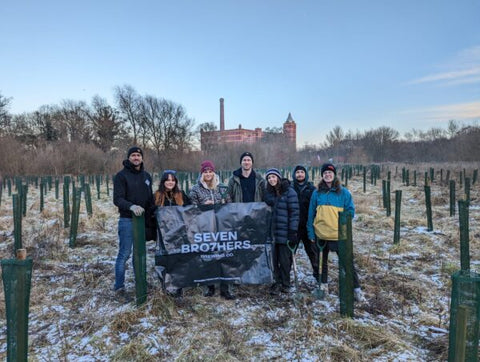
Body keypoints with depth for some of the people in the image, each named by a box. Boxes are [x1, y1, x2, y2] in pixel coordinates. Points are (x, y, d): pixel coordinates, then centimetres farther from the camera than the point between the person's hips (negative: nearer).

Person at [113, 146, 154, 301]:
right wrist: (131, 206, -31)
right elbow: (117, 199, -13)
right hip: (127, 220, -5)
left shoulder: (146, 176, 14)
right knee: (124, 254, -3)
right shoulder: (121, 175, -5)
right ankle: (119, 287, 9)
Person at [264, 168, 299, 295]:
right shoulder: (270, 192, 10)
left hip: (285, 231, -5)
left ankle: (285, 283, 18)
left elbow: (294, 212, -11)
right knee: (276, 258, 6)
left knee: (285, 258, 2)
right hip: (274, 231, 5)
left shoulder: (289, 192, -9)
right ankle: (278, 282, 19)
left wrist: (293, 231, -15)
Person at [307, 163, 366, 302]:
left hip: (338, 235, -2)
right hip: (321, 234, 3)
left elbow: (350, 211, 1)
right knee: (322, 261, 17)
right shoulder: (317, 193, 2)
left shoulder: (344, 192, -3)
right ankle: (323, 284, 33)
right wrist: (311, 233, 2)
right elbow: (311, 214, 5)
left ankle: (356, 289, 11)